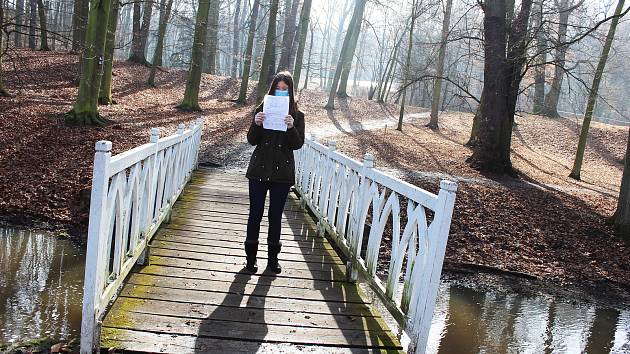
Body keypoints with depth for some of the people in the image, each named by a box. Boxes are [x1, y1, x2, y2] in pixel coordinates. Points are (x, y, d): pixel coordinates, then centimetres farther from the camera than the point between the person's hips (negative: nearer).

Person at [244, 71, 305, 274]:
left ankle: (273, 257, 21)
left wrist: (291, 127, -22)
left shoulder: (297, 115, 2)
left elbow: (298, 144, -5)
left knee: (276, 215, 9)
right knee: (255, 213, 4)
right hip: (259, 169, 0)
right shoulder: (262, 110, 3)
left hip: (282, 172, 0)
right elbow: (252, 141, 0)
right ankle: (251, 257, 16)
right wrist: (256, 124, -19)